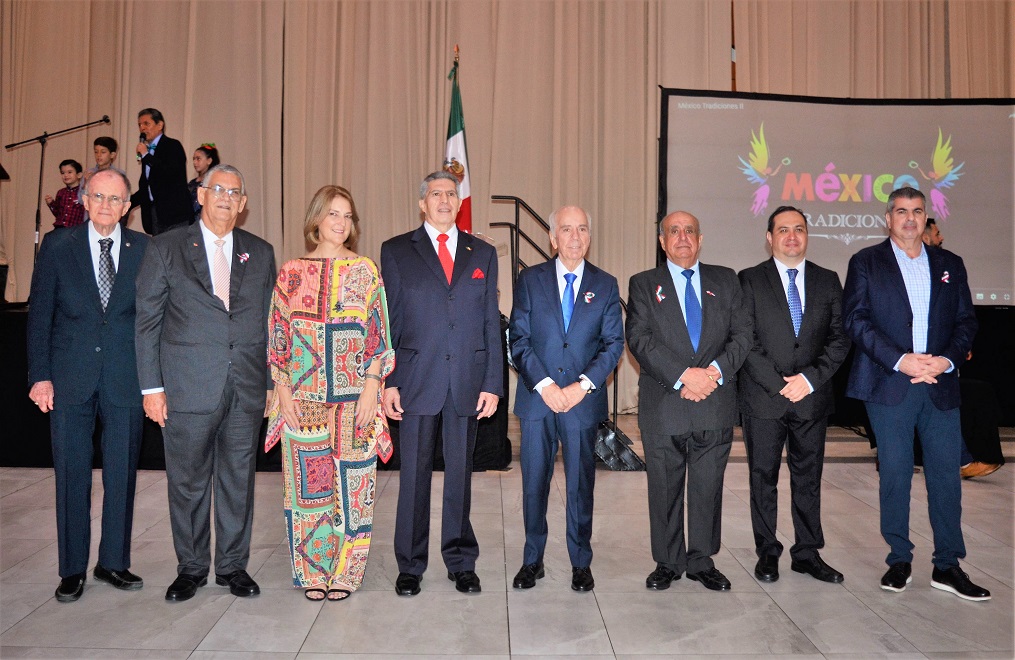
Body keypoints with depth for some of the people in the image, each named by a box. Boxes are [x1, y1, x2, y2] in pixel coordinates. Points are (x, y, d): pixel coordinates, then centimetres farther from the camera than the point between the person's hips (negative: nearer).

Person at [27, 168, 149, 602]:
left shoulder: (145, 250, 2)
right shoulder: (57, 247, 3)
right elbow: (39, 316, 3)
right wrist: (40, 375, -3)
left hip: (125, 379, 0)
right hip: (70, 379, 0)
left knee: (122, 474, 8)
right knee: (71, 475, 7)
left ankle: (113, 562, 24)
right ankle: (72, 569, 22)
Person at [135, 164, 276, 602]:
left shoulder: (260, 253, 10)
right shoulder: (166, 248, 3)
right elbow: (148, 320, 2)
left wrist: (270, 382, 7)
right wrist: (151, 386, -3)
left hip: (246, 390, 2)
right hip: (188, 389, -2)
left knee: (238, 481, 9)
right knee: (188, 482, 8)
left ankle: (233, 565, 24)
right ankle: (191, 568, 25)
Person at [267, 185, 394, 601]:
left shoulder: (364, 271, 5)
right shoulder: (292, 273, 7)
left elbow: (378, 334, 1)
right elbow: (278, 337, 7)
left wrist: (371, 388, -7)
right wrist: (283, 391, -2)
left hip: (353, 399, -1)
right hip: (303, 400, 1)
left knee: (351, 484, 3)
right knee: (308, 484, 6)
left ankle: (345, 572, 17)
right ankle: (313, 571, 21)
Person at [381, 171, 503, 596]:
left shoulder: (483, 254, 12)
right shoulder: (396, 251, 6)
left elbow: (491, 323, 8)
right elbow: (387, 321, 3)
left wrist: (492, 383, 1)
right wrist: (387, 381, -5)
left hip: (468, 383, 2)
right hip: (416, 380, -1)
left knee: (461, 474, 10)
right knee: (414, 475, 6)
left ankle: (461, 563, 23)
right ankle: (410, 566, 20)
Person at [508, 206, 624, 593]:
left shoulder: (605, 285, 6)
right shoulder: (529, 280, 4)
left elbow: (614, 343, 1)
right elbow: (519, 339, -1)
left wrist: (583, 385, -12)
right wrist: (544, 385, -12)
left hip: (583, 400, 0)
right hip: (536, 398, 0)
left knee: (581, 485, 8)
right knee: (534, 484, 7)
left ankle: (581, 563, 23)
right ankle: (532, 561, 22)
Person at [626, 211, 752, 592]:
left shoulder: (725, 281, 13)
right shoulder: (644, 285, 6)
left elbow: (743, 334, 4)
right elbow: (640, 339, -7)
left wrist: (715, 371, -12)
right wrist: (683, 375, -17)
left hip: (715, 404, 2)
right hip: (663, 404, -1)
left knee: (708, 486, 9)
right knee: (664, 488, 7)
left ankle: (702, 561, 24)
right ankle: (668, 563, 22)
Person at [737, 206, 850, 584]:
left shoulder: (828, 281, 9)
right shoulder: (750, 280, 1)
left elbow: (839, 338, 3)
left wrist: (810, 378, -10)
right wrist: (780, 383, -13)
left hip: (812, 397, 2)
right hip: (763, 398, -2)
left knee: (808, 478, 10)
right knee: (763, 478, 6)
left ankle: (807, 553, 22)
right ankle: (767, 553, 18)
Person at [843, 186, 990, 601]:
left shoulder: (949, 264, 14)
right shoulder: (866, 262, 4)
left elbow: (965, 321, 10)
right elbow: (855, 319, -5)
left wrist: (947, 360, -9)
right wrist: (900, 360, -15)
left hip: (941, 385, 3)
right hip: (889, 386, -3)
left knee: (946, 474, 4)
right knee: (895, 474, 4)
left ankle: (947, 566, 16)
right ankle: (899, 560, 16)